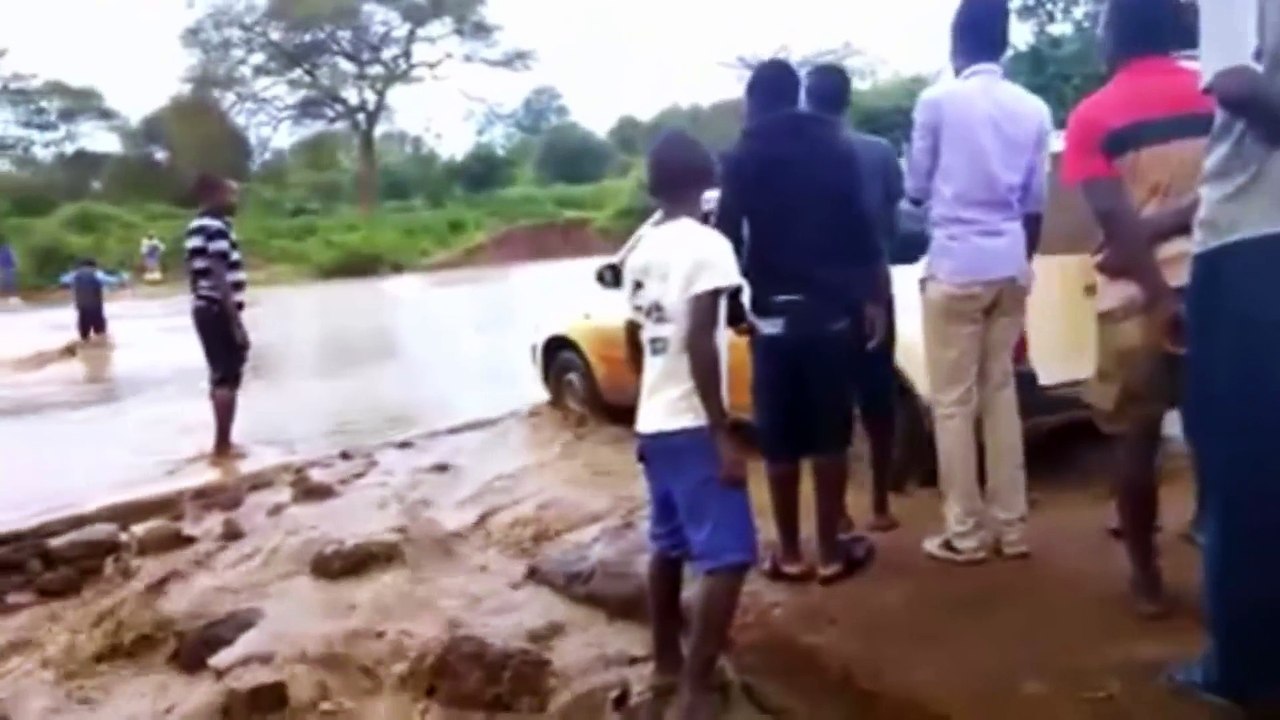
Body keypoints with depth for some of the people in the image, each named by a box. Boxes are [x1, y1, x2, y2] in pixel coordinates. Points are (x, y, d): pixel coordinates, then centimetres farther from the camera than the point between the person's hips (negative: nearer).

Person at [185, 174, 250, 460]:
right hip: (220, 312, -10)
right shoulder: (216, 227, -16)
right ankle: (222, 445, 2)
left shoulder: (197, 227, 15)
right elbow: (221, 280, -21)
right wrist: (237, 323, -20)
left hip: (205, 310, 10)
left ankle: (223, 442, 23)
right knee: (228, 378, -3)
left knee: (220, 376, 16)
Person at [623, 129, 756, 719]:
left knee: (669, 545, 19)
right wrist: (723, 435, -19)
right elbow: (699, 343, -21)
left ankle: (667, 661, 31)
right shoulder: (708, 245, -13)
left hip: (652, 423, 8)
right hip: (692, 426, -8)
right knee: (728, 557, -6)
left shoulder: (640, 252, 10)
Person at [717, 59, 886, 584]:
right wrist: (872, 298, 8)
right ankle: (831, 551, 14)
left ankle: (790, 554, 14)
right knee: (830, 434, 7)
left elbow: (729, 238, -1)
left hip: (773, 312, -1)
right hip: (830, 308, 1)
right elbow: (860, 230, 2)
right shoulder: (836, 148, 4)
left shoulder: (742, 159, 1)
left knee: (780, 440, 6)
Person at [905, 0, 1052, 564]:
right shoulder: (1034, 109, 5)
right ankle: (1011, 526, 17)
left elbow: (916, 189, 2)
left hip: (956, 264, -5)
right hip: (1011, 264, 5)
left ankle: (964, 534, 7)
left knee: (954, 401, 2)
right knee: (1001, 391, 13)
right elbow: (1035, 204, 9)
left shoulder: (937, 100, -7)